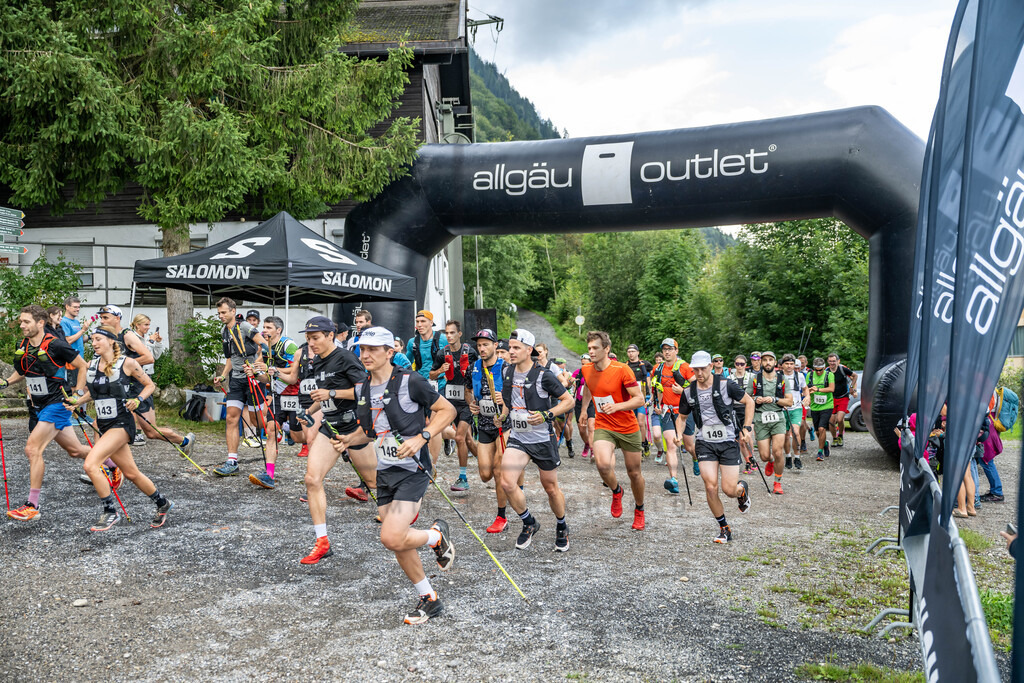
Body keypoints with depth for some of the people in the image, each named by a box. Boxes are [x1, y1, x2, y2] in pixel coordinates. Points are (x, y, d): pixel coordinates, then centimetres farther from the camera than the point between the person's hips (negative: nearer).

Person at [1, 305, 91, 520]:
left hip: (57, 404, -7)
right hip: (37, 406, 7)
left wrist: (78, 394, -11)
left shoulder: (55, 346, -16)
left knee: (32, 449, -17)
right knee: (75, 450, 14)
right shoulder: (22, 347, 5)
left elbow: (83, 366, -8)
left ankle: (32, 506, -10)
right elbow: (22, 372, 24)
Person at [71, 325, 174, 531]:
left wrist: (137, 400, -16)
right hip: (103, 425, 6)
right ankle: (162, 504, 31)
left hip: (121, 424, -6)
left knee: (90, 465, -19)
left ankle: (110, 513, -4)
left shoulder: (127, 363, -8)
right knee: (131, 473, 12)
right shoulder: (91, 366, 8)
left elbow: (150, 385, 0)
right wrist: (76, 401, 5)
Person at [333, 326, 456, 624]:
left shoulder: (409, 381, -13)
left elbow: (447, 410, -8)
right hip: (384, 471, 7)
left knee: (392, 538, -18)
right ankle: (428, 598, 29)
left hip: (412, 469, -7)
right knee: (397, 543, 10)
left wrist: (421, 438, -19)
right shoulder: (362, 389, 8)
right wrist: (349, 440, 2)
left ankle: (437, 535, 13)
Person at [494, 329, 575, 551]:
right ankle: (529, 523, 11)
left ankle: (561, 527, 36)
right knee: (507, 483, -14)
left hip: (542, 439, -4)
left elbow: (568, 400, -7)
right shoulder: (508, 373, 3)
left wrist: (546, 415, -19)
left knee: (551, 488, 8)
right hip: (517, 437, 4)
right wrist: (502, 415, 2)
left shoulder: (543, 375, -14)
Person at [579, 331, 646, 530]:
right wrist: (583, 409, 27)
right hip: (603, 427, 2)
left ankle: (639, 510, 38)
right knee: (603, 464, -26)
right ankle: (616, 491, 8)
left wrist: (616, 406, -32)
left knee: (634, 472, 9)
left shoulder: (622, 370, -17)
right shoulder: (587, 370, -2)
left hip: (628, 428, -2)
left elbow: (640, 399, -18)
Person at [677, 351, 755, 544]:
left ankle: (742, 488, 34)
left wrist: (746, 428, -2)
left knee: (729, 489, -5)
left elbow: (749, 402, 4)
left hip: (728, 442, -2)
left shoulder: (726, 385, -8)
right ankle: (724, 528, 8)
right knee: (711, 487, -10)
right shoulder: (688, 392, 1)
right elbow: (682, 416, 16)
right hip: (705, 443, 2)